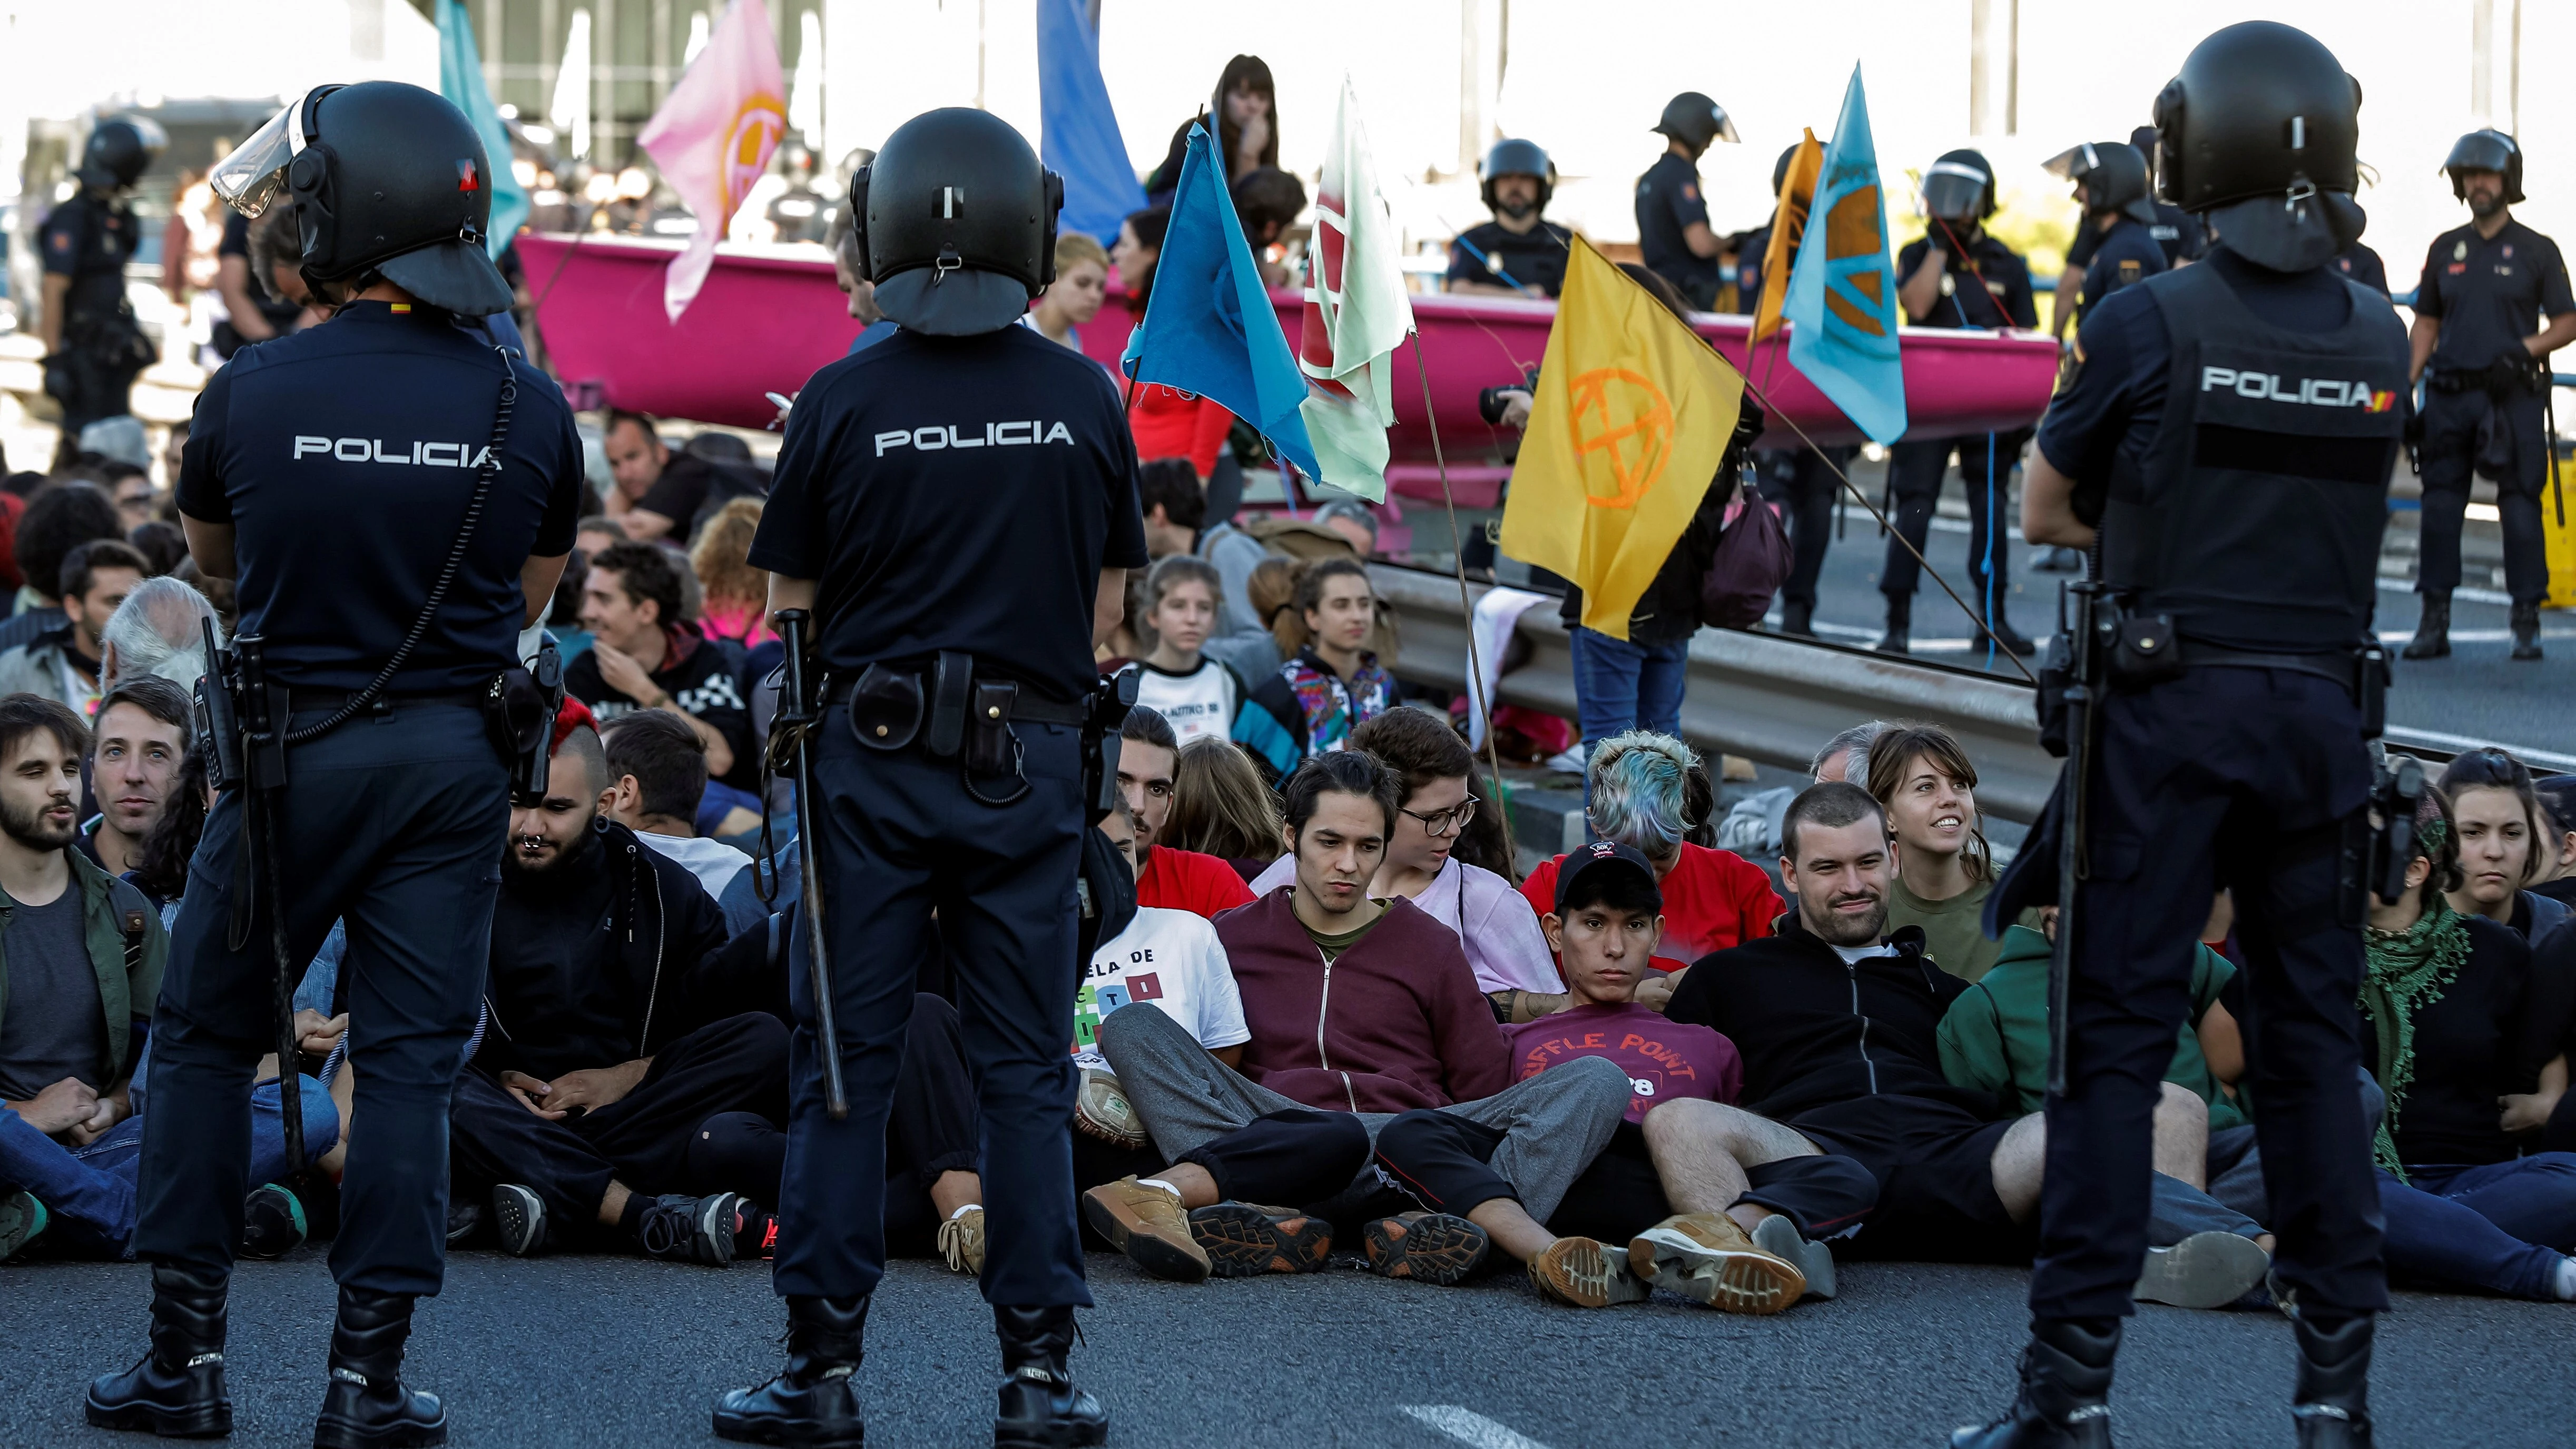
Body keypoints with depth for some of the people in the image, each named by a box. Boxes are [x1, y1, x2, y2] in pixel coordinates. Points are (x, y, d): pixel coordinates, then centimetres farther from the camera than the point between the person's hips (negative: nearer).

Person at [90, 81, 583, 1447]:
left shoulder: (252, 391, -10)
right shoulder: (528, 407, -4)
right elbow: (531, 596, 8)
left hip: (293, 745, -1)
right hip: (455, 756, 2)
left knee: (203, 1037, 13)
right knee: (410, 1061, 6)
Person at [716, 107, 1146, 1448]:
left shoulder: (842, 402, -6)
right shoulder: (1085, 400, 0)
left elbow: (788, 606, -1)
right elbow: (1106, 605, 6)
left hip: (875, 750, -1)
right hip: (1032, 759, 1)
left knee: (843, 1060, 4)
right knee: (1024, 1067, 6)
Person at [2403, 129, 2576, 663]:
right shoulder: (2446, 249, 13)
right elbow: (2426, 323, 16)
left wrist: (2523, 350, -13)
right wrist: (2406, 387, 6)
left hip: (2512, 395, -3)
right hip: (2449, 394, 3)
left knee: (2520, 504, -5)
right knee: (2440, 504, 1)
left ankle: (2527, 620, 1)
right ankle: (2435, 622, 6)